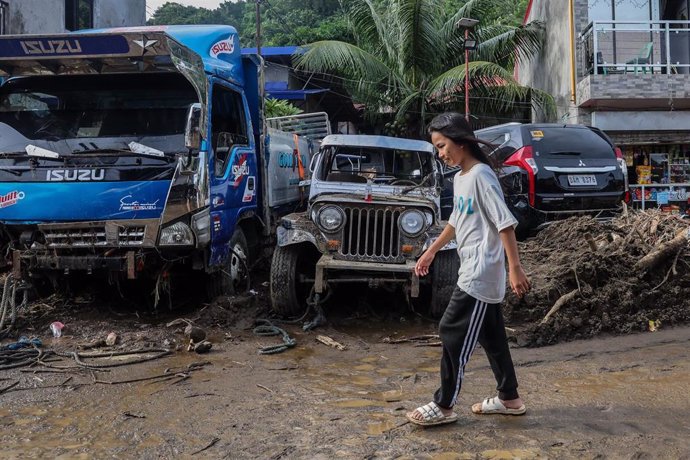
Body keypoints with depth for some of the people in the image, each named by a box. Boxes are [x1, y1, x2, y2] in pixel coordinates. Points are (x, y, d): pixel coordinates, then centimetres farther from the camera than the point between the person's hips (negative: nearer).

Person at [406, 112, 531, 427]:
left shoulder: (481, 175, -16)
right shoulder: (459, 178, 12)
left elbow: (505, 223, -20)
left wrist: (515, 269, -23)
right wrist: (431, 252, 30)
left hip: (480, 274, -9)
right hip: (474, 272, 9)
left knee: (453, 334, -4)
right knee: (491, 336, 15)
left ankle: (444, 406, 6)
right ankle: (509, 399, 27)